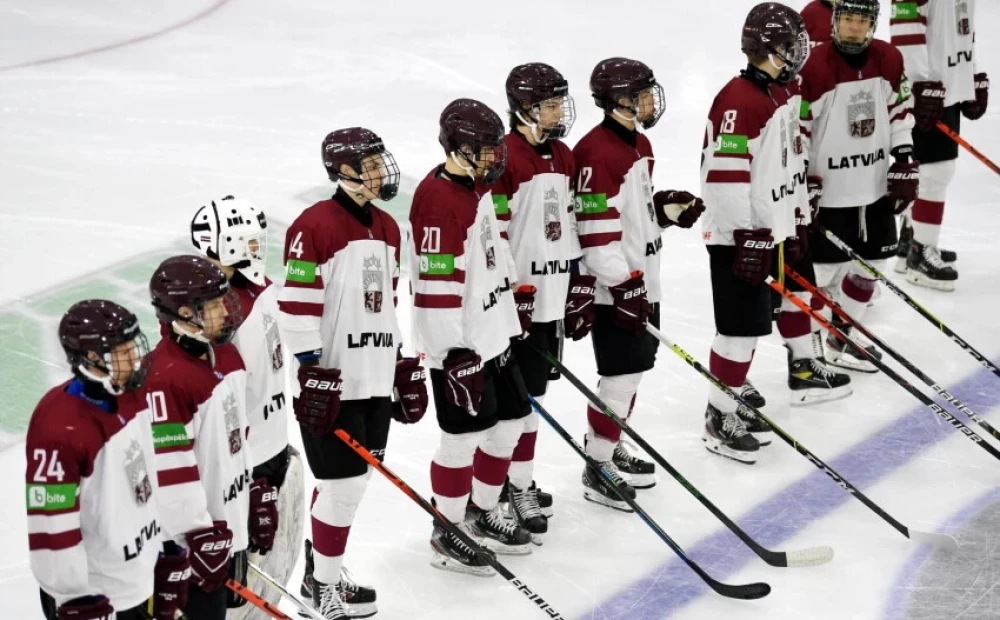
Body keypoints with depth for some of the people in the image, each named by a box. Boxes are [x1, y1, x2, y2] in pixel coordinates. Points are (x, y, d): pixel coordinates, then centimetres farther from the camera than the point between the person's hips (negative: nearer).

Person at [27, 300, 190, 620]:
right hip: (94, 593, -9)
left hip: (140, 578, 9)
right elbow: (51, 526, -24)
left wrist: (168, 549, 18)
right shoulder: (60, 427, -27)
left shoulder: (131, 395, 1)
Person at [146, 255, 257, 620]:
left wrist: (257, 498, 18)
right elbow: (169, 471, -25)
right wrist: (199, 535, -22)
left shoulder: (226, 354, 5)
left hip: (232, 523, 9)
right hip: (197, 533, -9)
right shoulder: (165, 378, -25)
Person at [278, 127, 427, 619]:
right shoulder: (314, 225, -14)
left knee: (351, 480, 15)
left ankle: (319, 568, 30)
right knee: (344, 481, -4)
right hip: (331, 383, -8)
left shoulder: (386, 228, 13)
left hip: (374, 380, 8)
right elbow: (297, 306, -17)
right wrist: (313, 372, -19)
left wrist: (403, 366, 20)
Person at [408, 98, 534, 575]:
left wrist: (516, 299, 28)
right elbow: (436, 284, -25)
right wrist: (454, 352, -24)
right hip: (458, 343, -10)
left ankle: (482, 514, 32)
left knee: (509, 419, 16)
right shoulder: (438, 199, -22)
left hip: (492, 333, 10)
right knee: (466, 434, -3)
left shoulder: (476, 187, 9)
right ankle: (448, 534, 12)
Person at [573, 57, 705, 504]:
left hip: (642, 281, 10)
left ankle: (610, 448, 32)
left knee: (636, 367, 17)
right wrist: (622, 284, -24)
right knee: (622, 374, -7)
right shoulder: (598, 153, -20)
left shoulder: (638, 144, 12)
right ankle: (598, 467, 3)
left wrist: (669, 207, 6)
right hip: (613, 287, -10)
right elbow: (596, 228, -23)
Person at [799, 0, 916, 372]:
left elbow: (899, 113, 11)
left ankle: (841, 338, 32)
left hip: (876, 186, 6)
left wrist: (905, 165, 6)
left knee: (871, 265, 14)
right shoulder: (816, 68, -17)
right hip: (829, 190, -6)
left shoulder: (889, 61, 0)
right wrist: (803, 184, -14)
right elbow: (797, 130, -13)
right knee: (821, 272, -2)